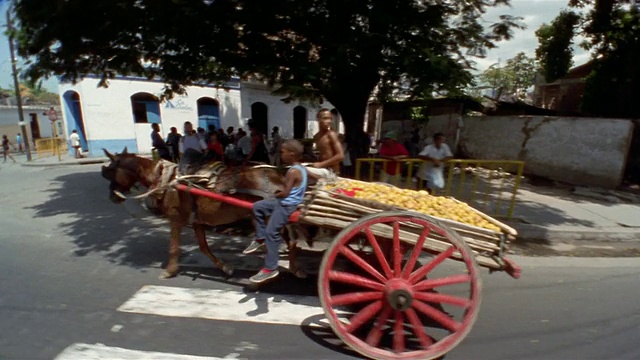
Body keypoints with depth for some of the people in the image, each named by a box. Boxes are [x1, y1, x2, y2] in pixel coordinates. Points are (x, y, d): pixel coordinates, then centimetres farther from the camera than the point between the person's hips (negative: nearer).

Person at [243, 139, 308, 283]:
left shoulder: (293, 171, -22)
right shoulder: (301, 168, 6)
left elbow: (285, 193, -23)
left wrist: (276, 194, -3)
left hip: (287, 206, -10)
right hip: (285, 202, 10)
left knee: (271, 233, -7)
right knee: (258, 206, 15)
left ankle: (270, 269, 2)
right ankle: (260, 239, 22)